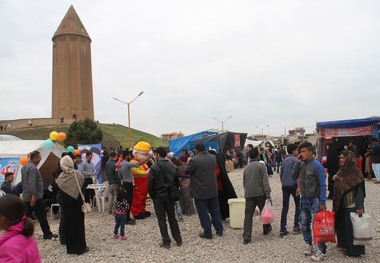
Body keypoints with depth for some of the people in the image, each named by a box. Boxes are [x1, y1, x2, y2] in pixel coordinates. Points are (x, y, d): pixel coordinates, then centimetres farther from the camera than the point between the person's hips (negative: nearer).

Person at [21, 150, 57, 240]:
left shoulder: (24, 167, 15)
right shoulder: (33, 167, -17)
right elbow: (32, 183, -26)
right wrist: (34, 195, -29)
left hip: (26, 197, 10)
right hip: (35, 197, -10)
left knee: (27, 216, 13)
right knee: (42, 216, -2)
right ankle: (47, 234, 4)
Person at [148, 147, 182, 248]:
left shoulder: (154, 167, -14)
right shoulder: (173, 167, 1)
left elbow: (150, 184, -13)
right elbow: (177, 182, 4)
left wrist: (152, 195, 1)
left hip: (158, 197, -4)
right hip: (170, 196, 4)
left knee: (162, 220, 5)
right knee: (172, 218, 15)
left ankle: (166, 242, 10)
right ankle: (178, 240, 20)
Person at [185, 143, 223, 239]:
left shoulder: (194, 160, -19)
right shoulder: (213, 158, 1)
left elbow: (186, 171, -9)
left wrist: (188, 164, 11)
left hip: (200, 192, -6)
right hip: (213, 190, 6)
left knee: (203, 213, 6)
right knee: (215, 210, 17)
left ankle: (207, 233, 12)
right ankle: (219, 230, 25)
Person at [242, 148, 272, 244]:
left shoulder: (246, 168, 10)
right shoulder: (261, 165, -5)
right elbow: (265, 181, -12)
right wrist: (268, 195, -13)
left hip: (248, 195, 3)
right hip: (260, 193, -3)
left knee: (248, 215, 1)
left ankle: (246, 237, -4)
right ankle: (267, 229, 39)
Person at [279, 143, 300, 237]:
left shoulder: (284, 160, 12)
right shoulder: (294, 160, -8)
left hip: (285, 186, 6)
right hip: (293, 185, -5)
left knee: (285, 207, 5)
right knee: (298, 205, 12)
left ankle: (282, 229, 4)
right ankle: (296, 226, 13)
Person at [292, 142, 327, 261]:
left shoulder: (317, 165, -14)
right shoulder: (301, 164, 5)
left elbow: (322, 185, -13)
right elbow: (294, 177, 4)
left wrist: (322, 202, -16)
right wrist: (297, 163, -7)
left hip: (314, 200, -6)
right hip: (304, 199, 6)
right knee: (304, 224, 14)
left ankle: (321, 251, 11)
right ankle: (308, 244, 34)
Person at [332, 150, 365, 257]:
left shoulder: (355, 172, -15)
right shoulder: (341, 170, 8)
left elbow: (359, 190, -18)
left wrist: (359, 207, -20)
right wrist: (335, 179, -4)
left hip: (352, 205, -8)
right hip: (341, 204, 8)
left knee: (351, 227, 0)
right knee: (342, 225, 16)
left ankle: (354, 250, 12)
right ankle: (344, 243, 32)